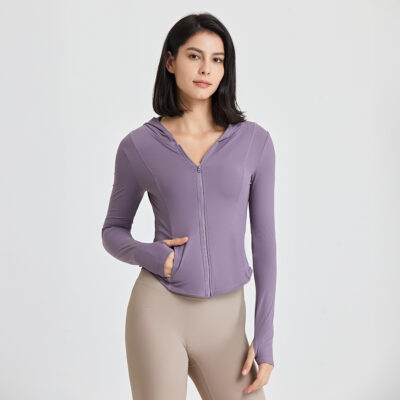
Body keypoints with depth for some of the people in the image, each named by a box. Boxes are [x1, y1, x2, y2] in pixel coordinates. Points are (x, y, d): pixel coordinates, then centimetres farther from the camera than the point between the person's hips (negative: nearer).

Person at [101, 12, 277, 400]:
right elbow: (113, 231, 10)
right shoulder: (138, 145, -1)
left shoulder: (254, 140, 1)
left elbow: (264, 239, 2)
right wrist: (147, 255, -13)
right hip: (158, 311, -1)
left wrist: (265, 337, -2)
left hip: (223, 320, 2)